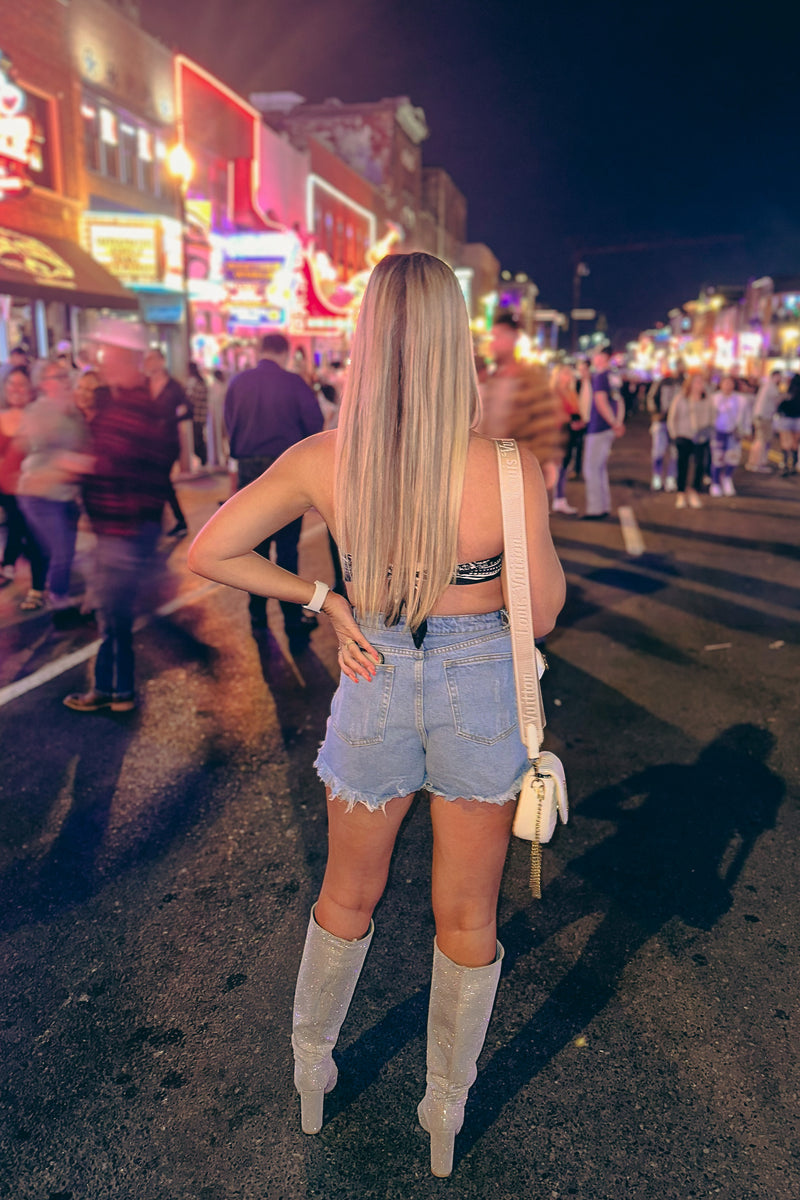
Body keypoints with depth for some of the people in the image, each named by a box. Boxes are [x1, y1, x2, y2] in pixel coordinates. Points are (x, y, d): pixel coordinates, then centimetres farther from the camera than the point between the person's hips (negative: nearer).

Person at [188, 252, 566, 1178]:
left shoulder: (321, 460, -14)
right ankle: (445, 1114, 42)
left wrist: (320, 598, -1)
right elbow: (543, 613, -9)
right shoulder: (511, 468, -20)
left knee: (347, 896, 26)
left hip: (374, 689, 2)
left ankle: (310, 1069, 49)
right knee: (467, 917, 20)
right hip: (480, 694, -1)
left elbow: (207, 552, -7)